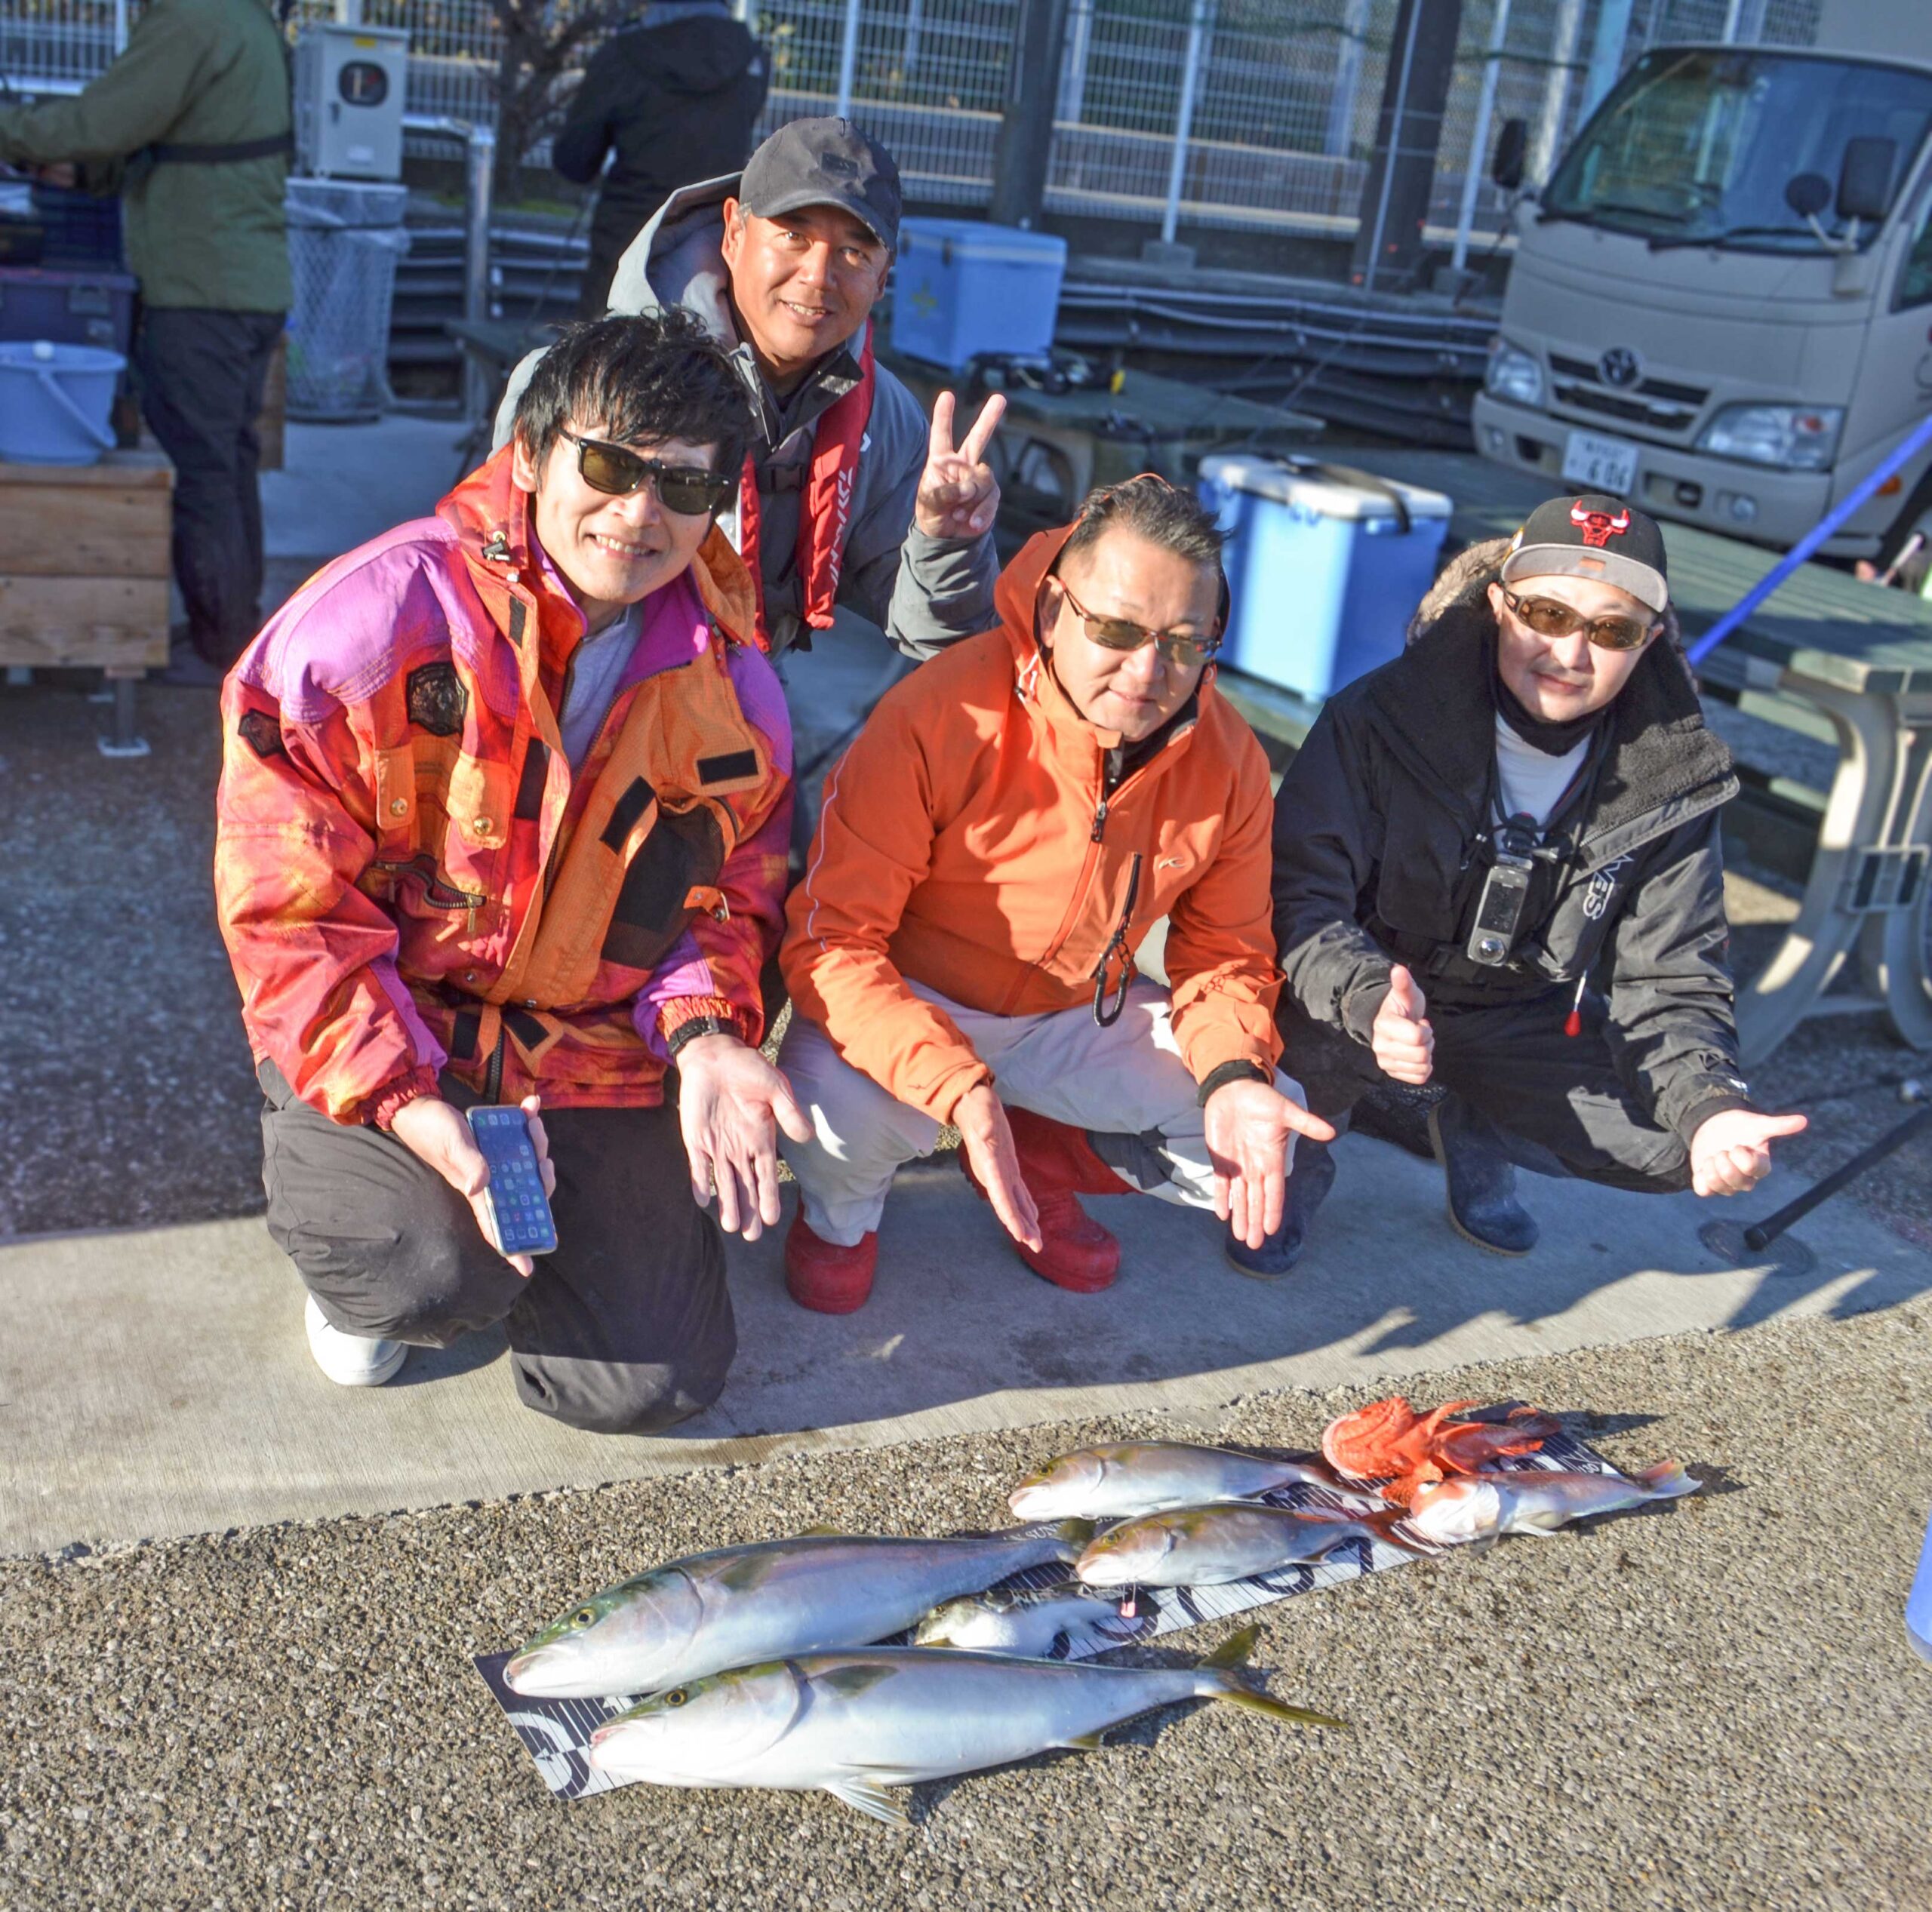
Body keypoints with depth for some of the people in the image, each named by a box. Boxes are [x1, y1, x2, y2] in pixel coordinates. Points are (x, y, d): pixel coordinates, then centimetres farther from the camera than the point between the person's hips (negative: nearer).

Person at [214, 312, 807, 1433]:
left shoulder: (731, 679, -2)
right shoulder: (377, 619, -17)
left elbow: (731, 892, 9)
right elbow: (286, 900, -14)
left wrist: (705, 1034, -13)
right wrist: (403, 1101, -24)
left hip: (590, 1056, 4)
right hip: (369, 1039, -3)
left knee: (650, 1386, -4)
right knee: (431, 1279, -31)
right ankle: (350, 1208, 9)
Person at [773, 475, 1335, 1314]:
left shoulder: (1230, 763, -13)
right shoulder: (941, 716, -28)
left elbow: (1226, 952, 1)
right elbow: (831, 939, -28)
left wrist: (1232, 1073, -23)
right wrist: (957, 1088, -43)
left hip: (1081, 1017, 5)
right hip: (910, 1000, -4)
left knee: (1266, 1136, -9)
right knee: (837, 1112, -35)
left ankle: (1032, 1159, 17)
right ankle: (839, 1210, 6)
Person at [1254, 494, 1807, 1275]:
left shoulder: (1673, 779, -11)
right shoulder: (1381, 719, -22)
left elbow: (1669, 979, -8)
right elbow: (1300, 896, -25)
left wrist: (1710, 1106, -28)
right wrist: (1371, 1001, -47)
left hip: (1521, 1026, 4)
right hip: (1363, 1011, -4)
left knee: (1676, 1140, -13)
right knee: (1313, 1025, -37)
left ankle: (1473, 1131, 17)